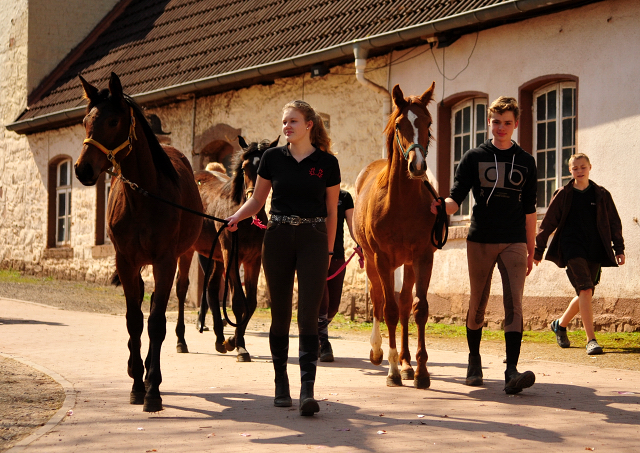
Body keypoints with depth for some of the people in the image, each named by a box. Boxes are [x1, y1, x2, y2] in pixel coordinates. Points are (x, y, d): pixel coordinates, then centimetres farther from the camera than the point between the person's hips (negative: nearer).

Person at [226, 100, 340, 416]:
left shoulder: (327, 162, 1)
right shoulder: (273, 158, 5)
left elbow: (332, 212, 6)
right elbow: (257, 200, 10)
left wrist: (328, 251, 5)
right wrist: (236, 217, -9)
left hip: (313, 239, -2)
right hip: (278, 237, 2)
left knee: (309, 316, -10)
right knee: (280, 315, 7)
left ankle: (308, 390, -13)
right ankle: (281, 384, 20)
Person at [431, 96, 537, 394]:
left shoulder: (525, 161, 9)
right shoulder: (474, 158, 4)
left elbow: (529, 210, 12)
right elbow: (457, 197, -2)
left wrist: (531, 251, 11)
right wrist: (443, 206, -26)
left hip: (513, 242, 0)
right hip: (480, 241, 0)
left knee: (514, 304, -12)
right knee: (477, 304, 9)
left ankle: (511, 372, -19)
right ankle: (474, 362, 27)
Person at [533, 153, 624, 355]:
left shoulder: (601, 195, 10)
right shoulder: (563, 195, 5)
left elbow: (614, 223, 14)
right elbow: (548, 223, 8)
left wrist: (619, 248, 6)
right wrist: (538, 250, 8)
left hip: (595, 251, 3)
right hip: (572, 249, -3)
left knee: (585, 293, 6)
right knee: (585, 289, -19)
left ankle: (561, 324, 33)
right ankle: (591, 340, -20)